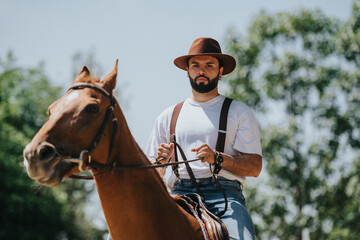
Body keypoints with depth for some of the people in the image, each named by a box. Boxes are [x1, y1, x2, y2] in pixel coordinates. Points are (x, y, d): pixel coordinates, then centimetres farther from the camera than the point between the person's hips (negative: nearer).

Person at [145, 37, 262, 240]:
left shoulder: (239, 113, 14)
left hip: (224, 194, -2)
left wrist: (217, 158, -11)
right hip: (180, 194, 2)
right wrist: (161, 160, 0)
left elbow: (255, 167, 4)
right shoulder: (168, 117, 23)